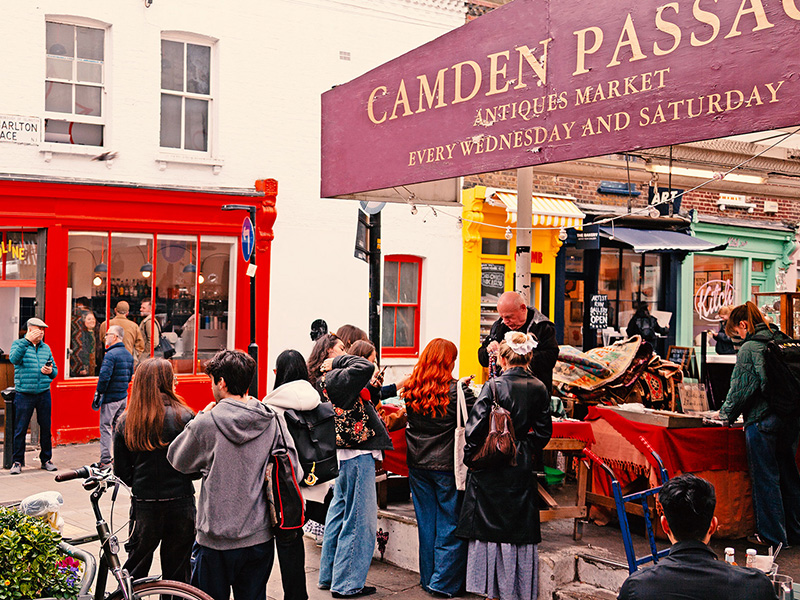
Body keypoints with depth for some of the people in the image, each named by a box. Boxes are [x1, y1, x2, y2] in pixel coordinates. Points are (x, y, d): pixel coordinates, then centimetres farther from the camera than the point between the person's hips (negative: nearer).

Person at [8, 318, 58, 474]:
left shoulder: (46, 348, 14)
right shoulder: (18, 344, 3)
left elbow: (55, 370, 18)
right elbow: (14, 359, -18)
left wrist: (50, 371, -6)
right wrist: (26, 341, -21)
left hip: (44, 394, 4)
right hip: (24, 395, -3)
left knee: (46, 428, 6)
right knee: (20, 429, 0)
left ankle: (46, 460, 17)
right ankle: (17, 462, 10)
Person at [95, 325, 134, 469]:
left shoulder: (111, 354, -16)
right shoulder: (128, 354, 11)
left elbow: (104, 376, -22)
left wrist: (99, 392, -11)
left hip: (110, 397, -8)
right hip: (124, 396, 8)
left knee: (105, 428, -3)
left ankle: (105, 461, -3)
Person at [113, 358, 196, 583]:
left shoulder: (125, 423, -1)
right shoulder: (183, 417, -10)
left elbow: (122, 474, 2)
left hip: (144, 507, 2)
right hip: (180, 504, -2)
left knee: (134, 569, 18)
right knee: (177, 576, 11)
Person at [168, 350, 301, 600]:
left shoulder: (207, 423, -15)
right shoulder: (272, 421, -5)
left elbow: (177, 460, 3)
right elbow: (294, 472, -1)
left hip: (216, 541, -3)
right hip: (260, 537, 3)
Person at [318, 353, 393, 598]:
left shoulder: (331, 379, 12)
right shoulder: (336, 379, -17)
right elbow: (365, 367, -31)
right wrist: (338, 362, -16)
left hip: (344, 455, 10)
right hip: (358, 456, -10)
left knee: (339, 514, 18)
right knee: (359, 520, -1)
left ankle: (329, 576, 29)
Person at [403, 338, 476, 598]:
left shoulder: (410, 390, 0)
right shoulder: (456, 391, -15)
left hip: (418, 466, 5)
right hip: (447, 466, -5)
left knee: (426, 523, 15)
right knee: (450, 524, 6)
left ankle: (428, 578, 24)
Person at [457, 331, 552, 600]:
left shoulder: (495, 385, -13)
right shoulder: (539, 389, 0)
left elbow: (476, 426, -15)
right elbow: (543, 432, 5)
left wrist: (470, 457, -3)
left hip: (490, 471, -4)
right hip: (521, 467, 4)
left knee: (489, 530, 7)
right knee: (521, 532, 12)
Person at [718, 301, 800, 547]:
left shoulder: (749, 348, -11)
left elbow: (742, 388, -13)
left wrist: (727, 413, 1)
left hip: (762, 420, -7)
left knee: (765, 478, 2)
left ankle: (772, 535, 8)